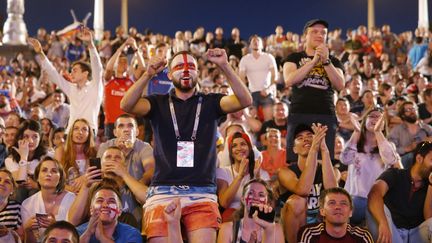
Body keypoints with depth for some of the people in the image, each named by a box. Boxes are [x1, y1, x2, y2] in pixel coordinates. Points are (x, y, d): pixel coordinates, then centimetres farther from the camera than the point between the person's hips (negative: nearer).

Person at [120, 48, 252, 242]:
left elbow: (245, 101, -3)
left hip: (202, 193, 0)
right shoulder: (159, 103, 13)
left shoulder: (210, 103, 13)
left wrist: (225, 67, -14)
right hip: (163, 192, 0)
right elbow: (126, 105, -5)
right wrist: (148, 74, -18)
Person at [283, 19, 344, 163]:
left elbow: (340, 86, 2)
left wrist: (326, 61, -8)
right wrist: (313, 61, -8)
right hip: (299, 115, -1)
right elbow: (289, 80, -5)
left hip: (326, 116, 1)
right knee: (295, 161, -9)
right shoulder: (294, 58, 14)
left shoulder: (333, 61, 18)